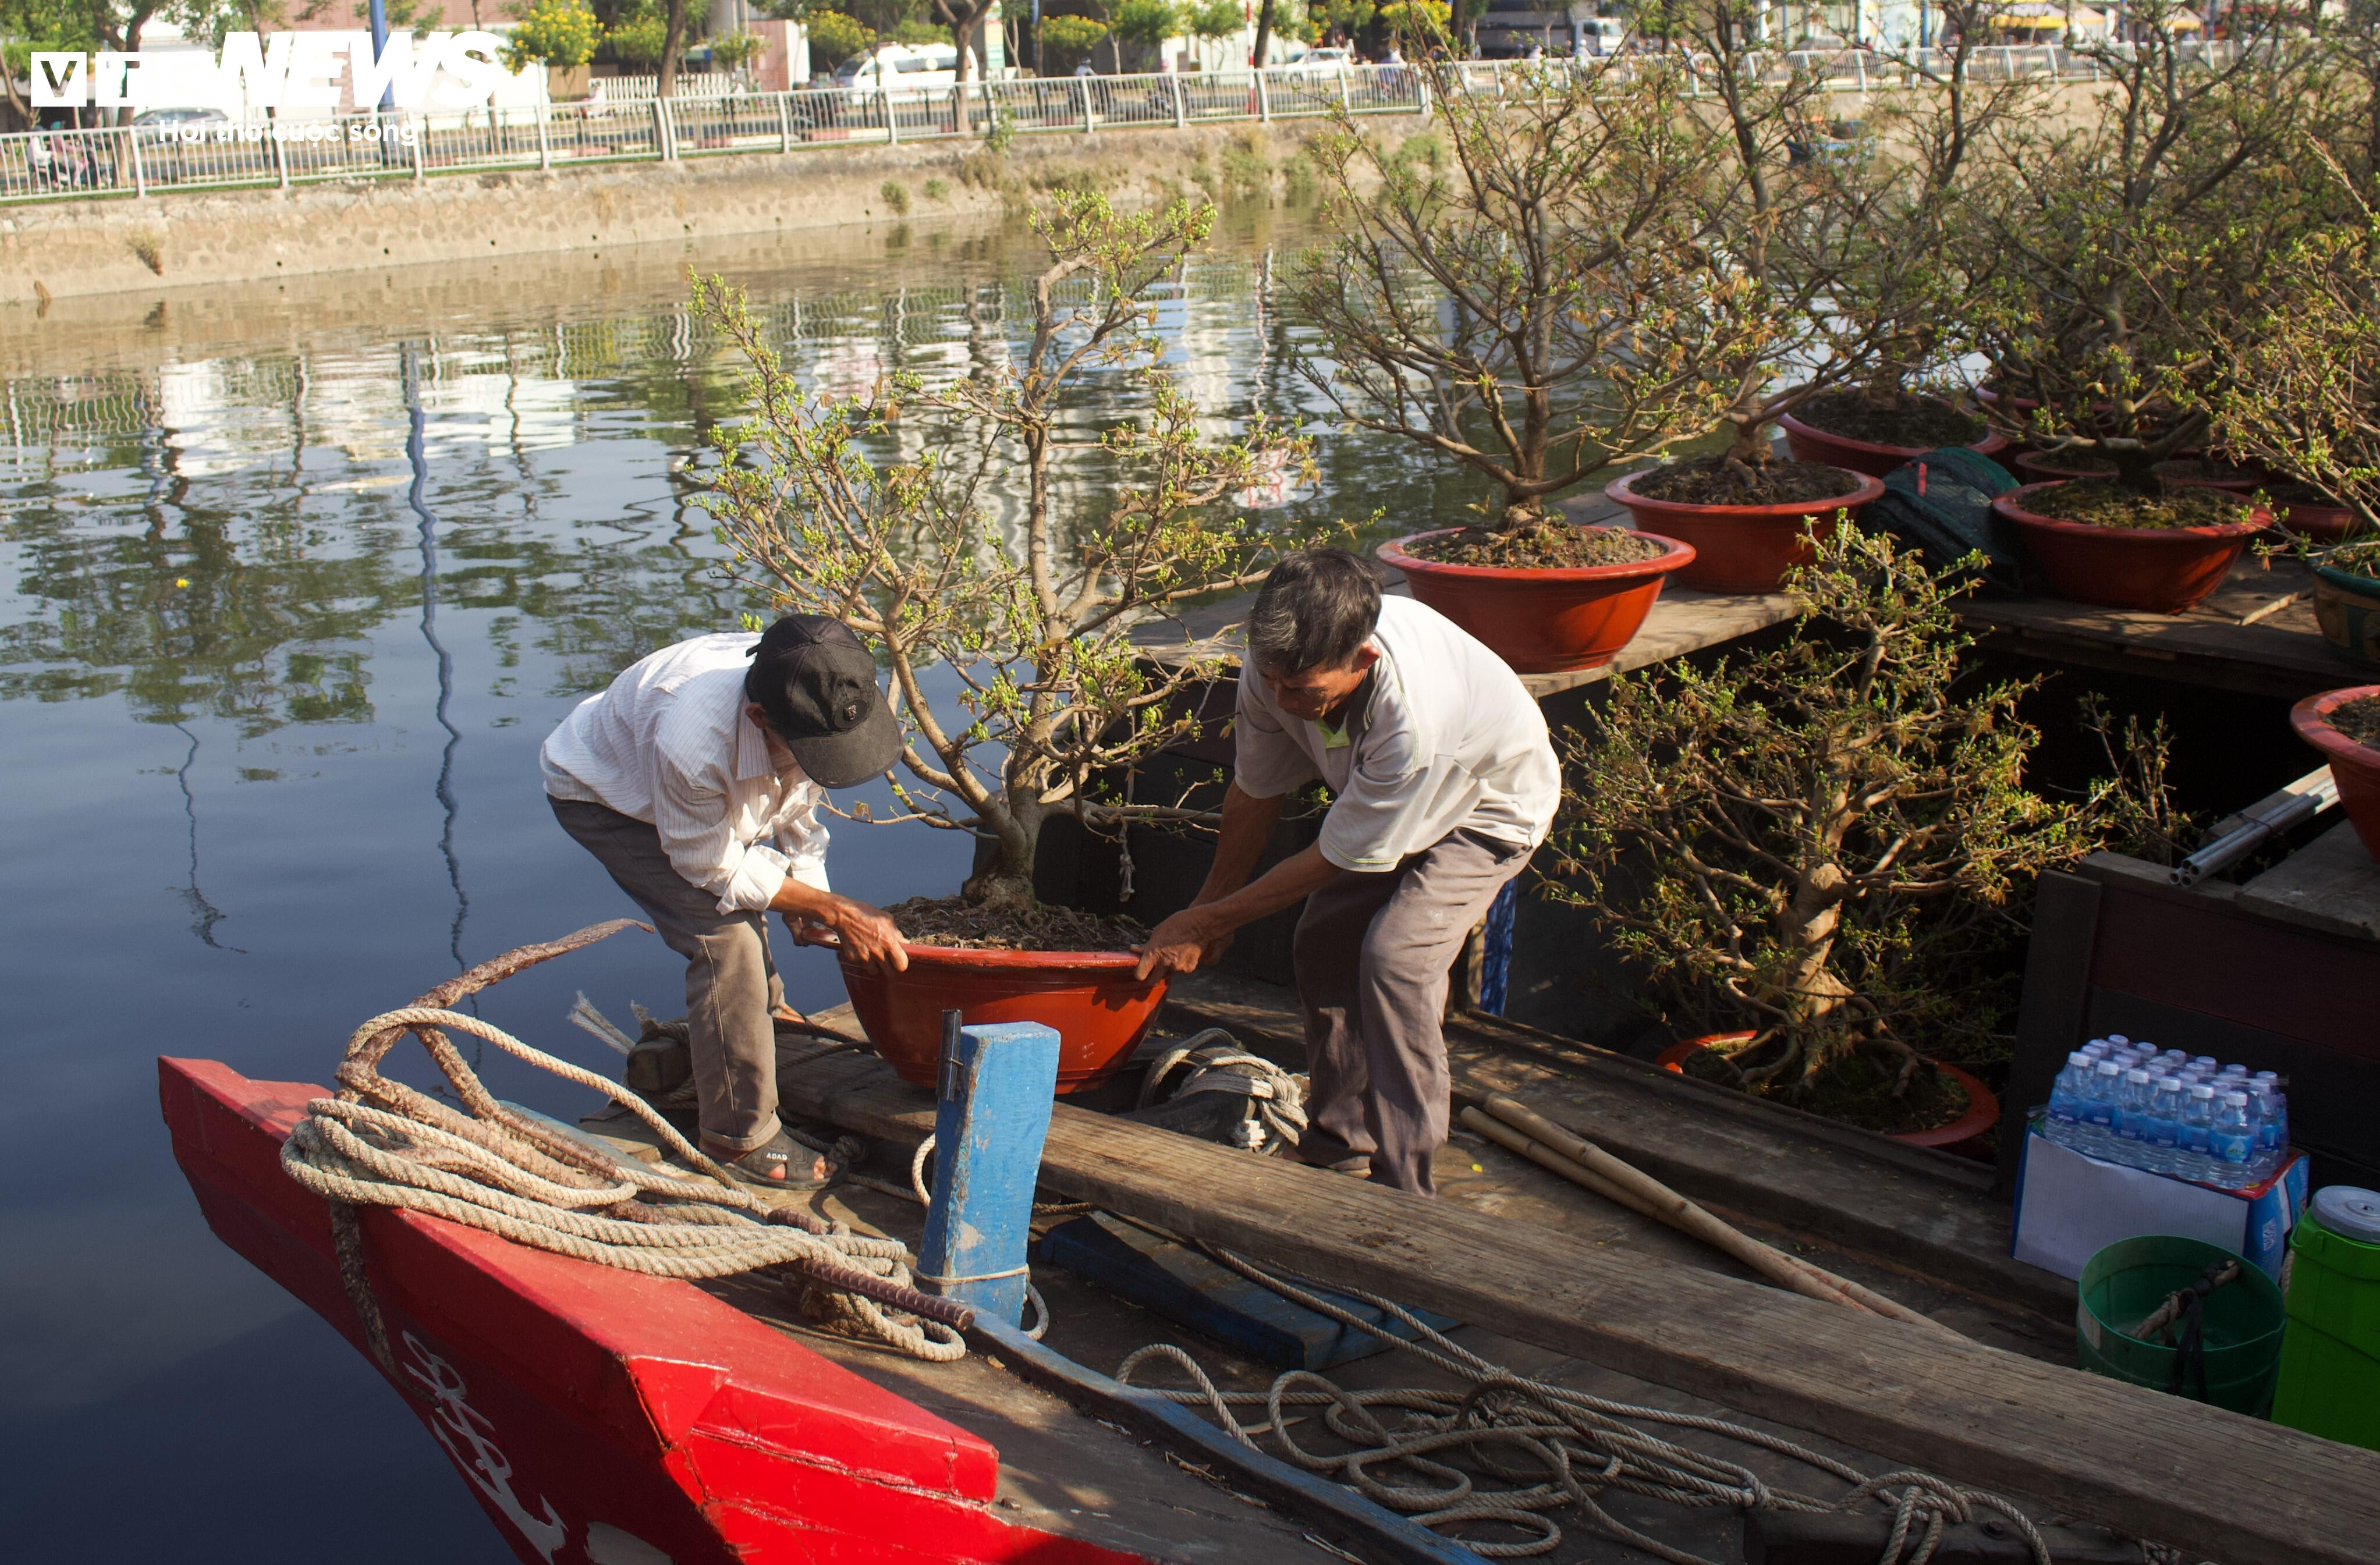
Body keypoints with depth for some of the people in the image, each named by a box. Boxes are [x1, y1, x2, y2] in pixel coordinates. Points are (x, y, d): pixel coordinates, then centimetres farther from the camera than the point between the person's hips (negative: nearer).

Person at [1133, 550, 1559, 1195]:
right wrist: (1210, 907, 2)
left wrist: (1203, 923, -22)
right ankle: (1337, 1149, 20)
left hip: (1489, 808, -7)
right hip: (1381, 797, 7)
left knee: (1394, 957, -23)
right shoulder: (1277, 665, -27)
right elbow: (1254, 793, -7)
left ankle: (1402, 1187, -14)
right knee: (1322, 943, 2)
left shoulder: (1413, 718, -45)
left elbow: (1333, 861, -31)